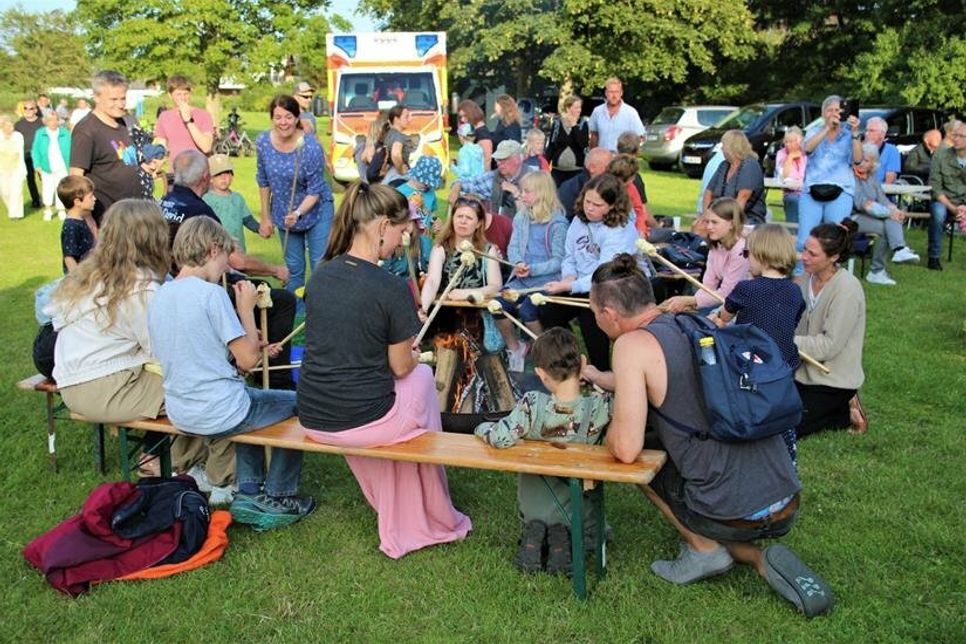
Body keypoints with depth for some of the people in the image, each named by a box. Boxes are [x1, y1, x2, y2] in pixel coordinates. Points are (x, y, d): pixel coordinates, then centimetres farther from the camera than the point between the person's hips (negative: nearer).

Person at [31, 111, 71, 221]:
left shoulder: (65, 133, -1)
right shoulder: (40, 133, 0)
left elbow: (70, 150, 0)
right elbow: (35, 151, 2)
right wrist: (37, 165, -5)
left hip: (62, 168, 0)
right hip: (47, 169, 0)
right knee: (47, 189, 6)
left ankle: (61, 211, 16)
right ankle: (48, 210, 19)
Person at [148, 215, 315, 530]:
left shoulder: (160, 296, 5)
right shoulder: (212, 293, -19)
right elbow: (248, 360, -16)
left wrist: (254, 350, 16)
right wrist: (246, 308, -5)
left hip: (179, 414, 8)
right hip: (219, 414, -8)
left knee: (251, 396, 34)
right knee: (297, 403, 14)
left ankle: (248, 491, 28)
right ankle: (275, 498, 18)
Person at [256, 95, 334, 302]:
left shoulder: (311, 147, -24)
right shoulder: (263, 142, -11)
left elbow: (315, 190, -18)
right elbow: (264, 181, 2)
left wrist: (298, 213, -33)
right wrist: (265, 217, 5)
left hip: (316, 210, -4)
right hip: (284, 213, 4)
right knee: (293, 269, 14)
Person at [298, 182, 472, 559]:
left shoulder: (319, 276, 2)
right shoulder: (391, 288, -17)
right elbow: (401, 367, -6)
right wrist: (413, 356, 16)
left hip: (312, 422, 5)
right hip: (363, 424, -5)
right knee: (422, 375, 24)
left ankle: (395, 514, 40)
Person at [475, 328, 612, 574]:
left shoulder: (532, 405, -25)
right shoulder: (600, 407, -24)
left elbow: (500, 438, -29)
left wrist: (481, 428, -9)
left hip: (535, 506, 1)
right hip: (580, 512, -1)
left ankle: (535, 535, 1)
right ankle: (566, 538, -1)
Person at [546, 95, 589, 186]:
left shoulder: (583, 123, 1)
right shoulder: (557, 123, 3)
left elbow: (584, 144, -12)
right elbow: (550, 146, 5)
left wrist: (574, 126, -12)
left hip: (577, 170, -1)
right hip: (558, 169, 1)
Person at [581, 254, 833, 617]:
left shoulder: (632, 344, -12)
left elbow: (626, 450, -16)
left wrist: (610, 430, 5)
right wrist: (599, 379, 37)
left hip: (736, 517, -6)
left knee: (634, 458, 15)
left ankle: (703, 549, 10)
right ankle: (760, 558, 12)